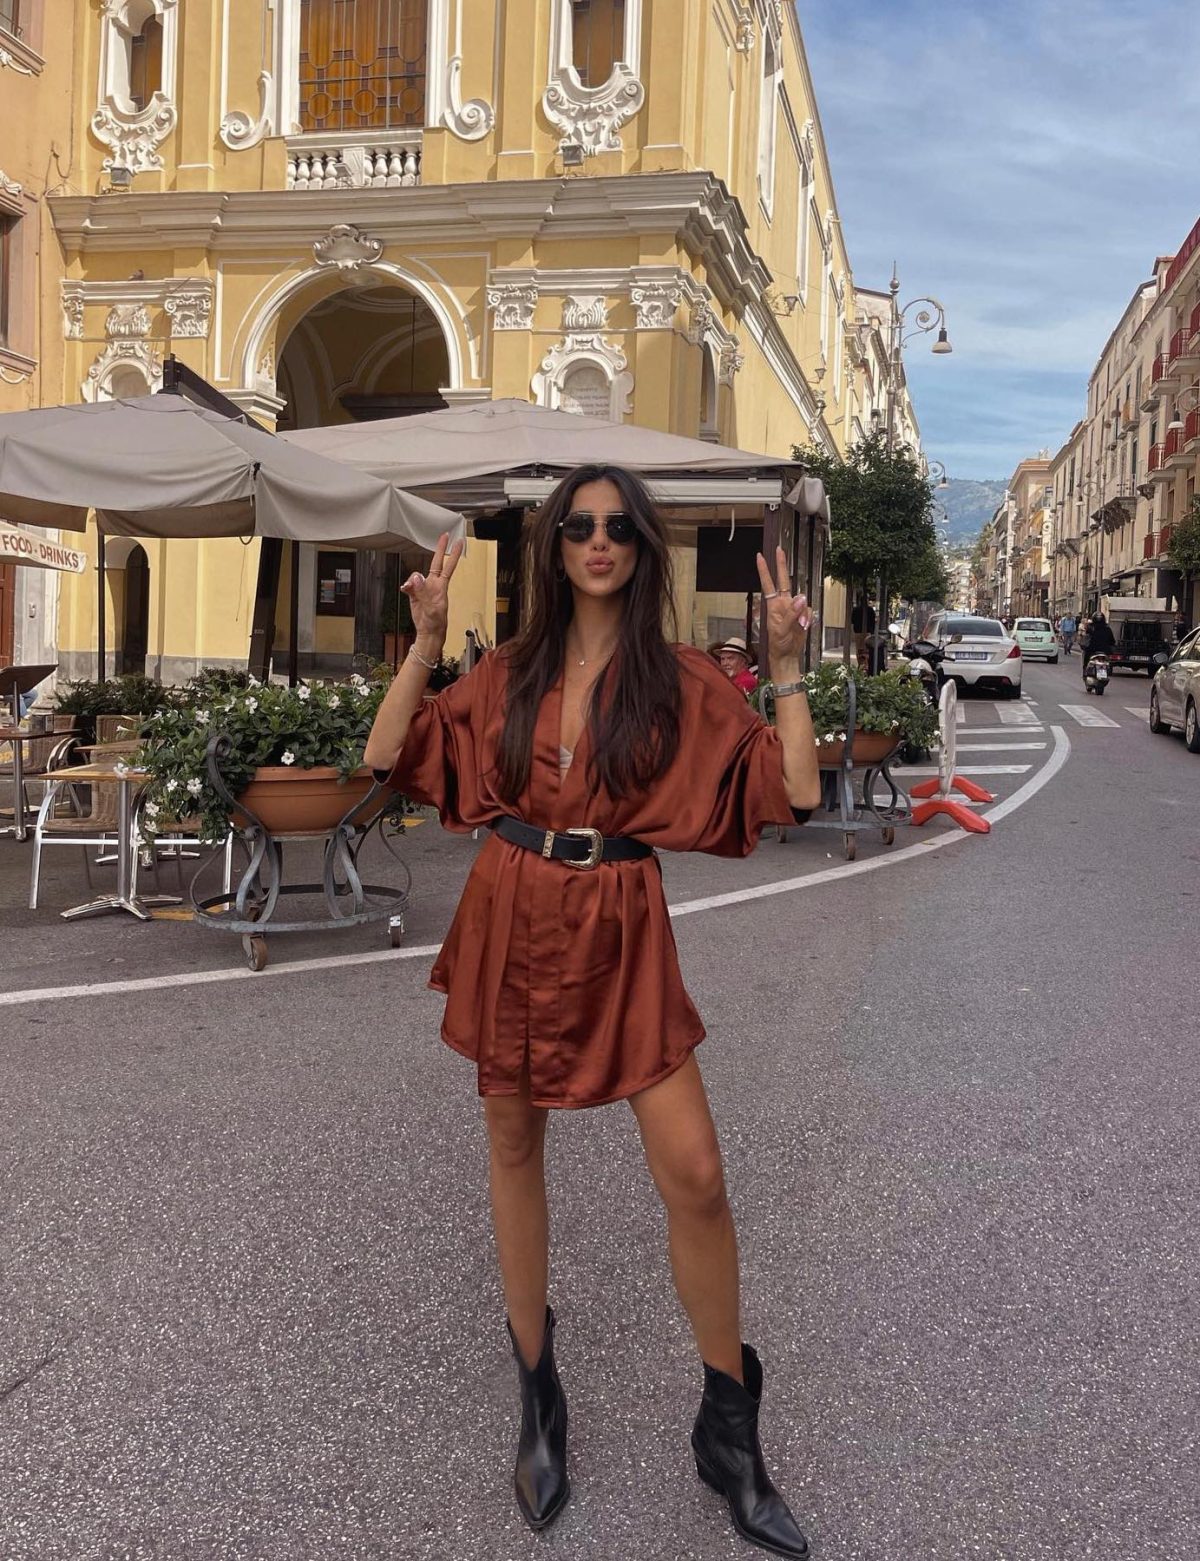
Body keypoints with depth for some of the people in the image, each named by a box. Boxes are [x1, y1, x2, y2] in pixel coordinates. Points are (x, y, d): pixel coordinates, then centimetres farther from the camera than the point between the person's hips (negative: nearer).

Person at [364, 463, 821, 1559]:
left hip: (621, 937, -2)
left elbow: (796, 791, -5)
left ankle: (730, 1429, 13)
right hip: (512, 923, 2)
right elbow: (387, 757, 3)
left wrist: (787, 667, -11)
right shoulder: (509, 674, 6)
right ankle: (538, 1394, 33)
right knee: (515, 1148, 12)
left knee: (695, 1174, -8)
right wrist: (427, 642, -4)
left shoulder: (684, 681, 0)